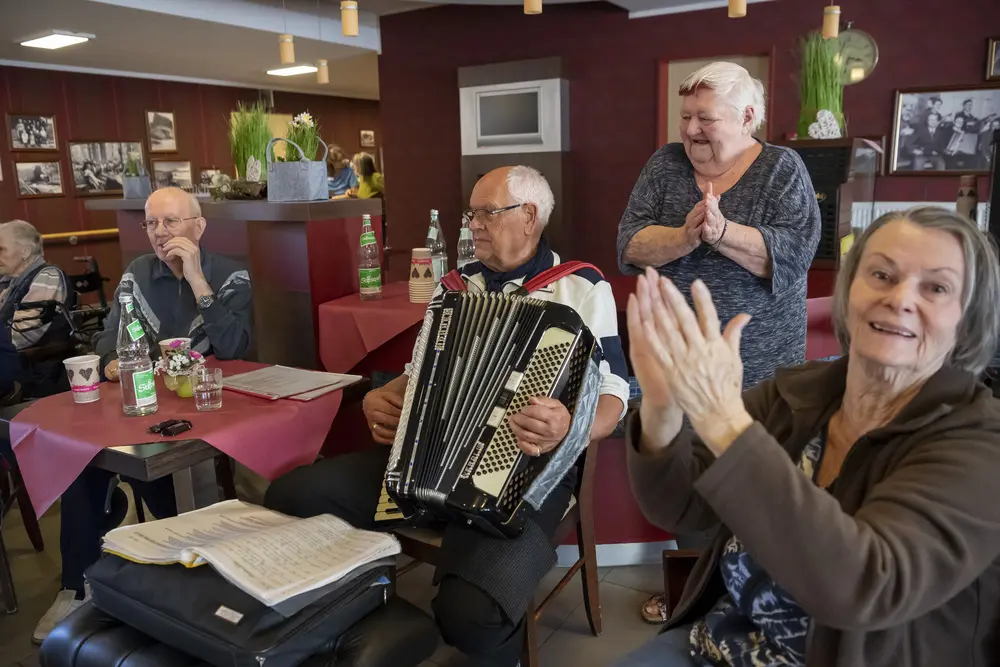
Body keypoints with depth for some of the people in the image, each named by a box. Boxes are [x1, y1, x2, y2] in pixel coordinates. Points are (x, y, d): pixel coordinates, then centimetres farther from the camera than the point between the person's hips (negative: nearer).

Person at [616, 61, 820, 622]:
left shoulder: (782, 169, -2)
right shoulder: (666, 165, 4)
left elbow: (794, 254, -16)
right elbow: (631, 245, -8)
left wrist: (722, 231, -28)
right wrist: (687, 235, -24)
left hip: (759, 364, -2)